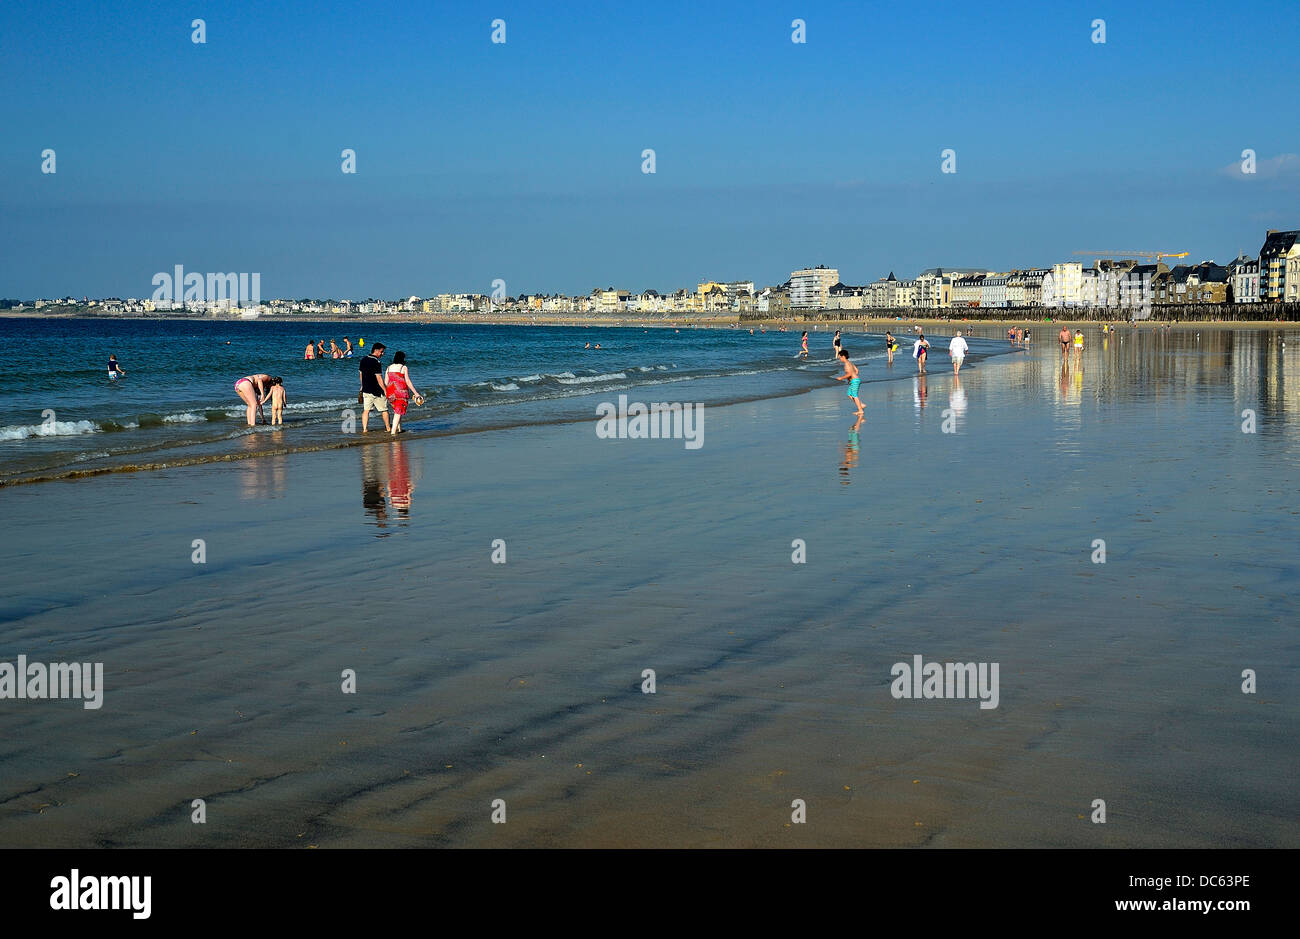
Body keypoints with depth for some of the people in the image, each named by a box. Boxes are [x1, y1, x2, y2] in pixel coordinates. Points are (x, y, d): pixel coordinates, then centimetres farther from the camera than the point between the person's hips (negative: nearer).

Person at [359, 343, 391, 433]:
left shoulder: (363, 360, 6)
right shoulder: (376, 362, -17)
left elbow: (361, 374, 15)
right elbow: (378, 378, -20)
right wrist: (385, 390, -16)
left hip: (366, 390, 6)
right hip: (376, 391, -6)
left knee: (366, 410, 7)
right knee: (384, 409, 9)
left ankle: (364, 429, 1)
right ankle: (388, 428, 18)